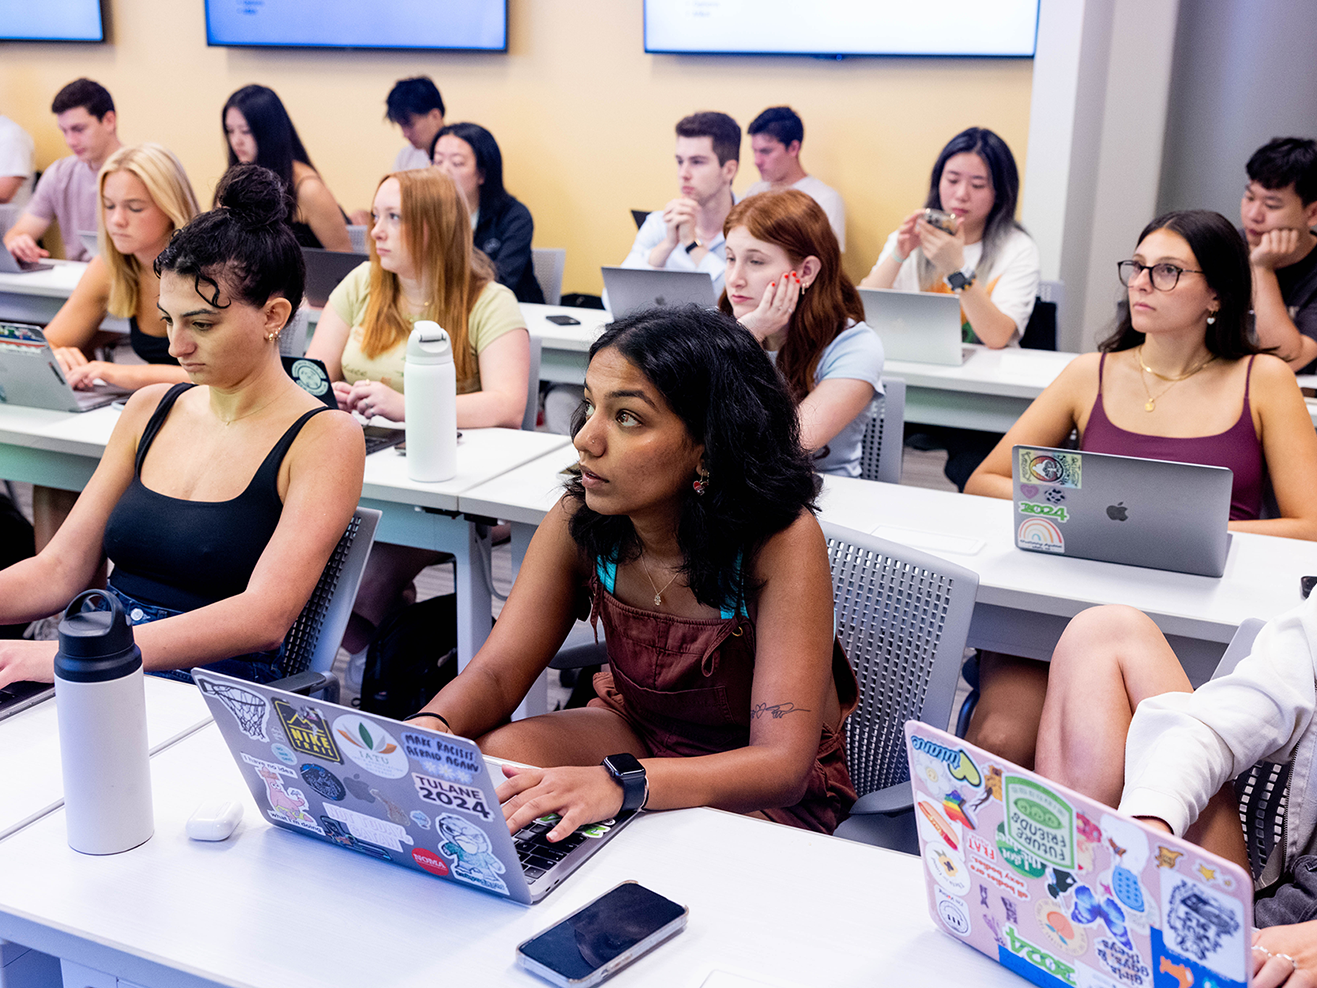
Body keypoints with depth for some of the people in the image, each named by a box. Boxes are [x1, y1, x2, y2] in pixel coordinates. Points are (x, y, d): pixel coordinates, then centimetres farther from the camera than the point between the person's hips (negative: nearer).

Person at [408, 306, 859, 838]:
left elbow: (782, 764, -34)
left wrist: (617, 784, -51)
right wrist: (427, 730, -36)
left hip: (762, 790, -3)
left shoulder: (782, 540, -29)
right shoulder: (578, 522, -15)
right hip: (635, 730, 4)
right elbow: (497, 672, -11)